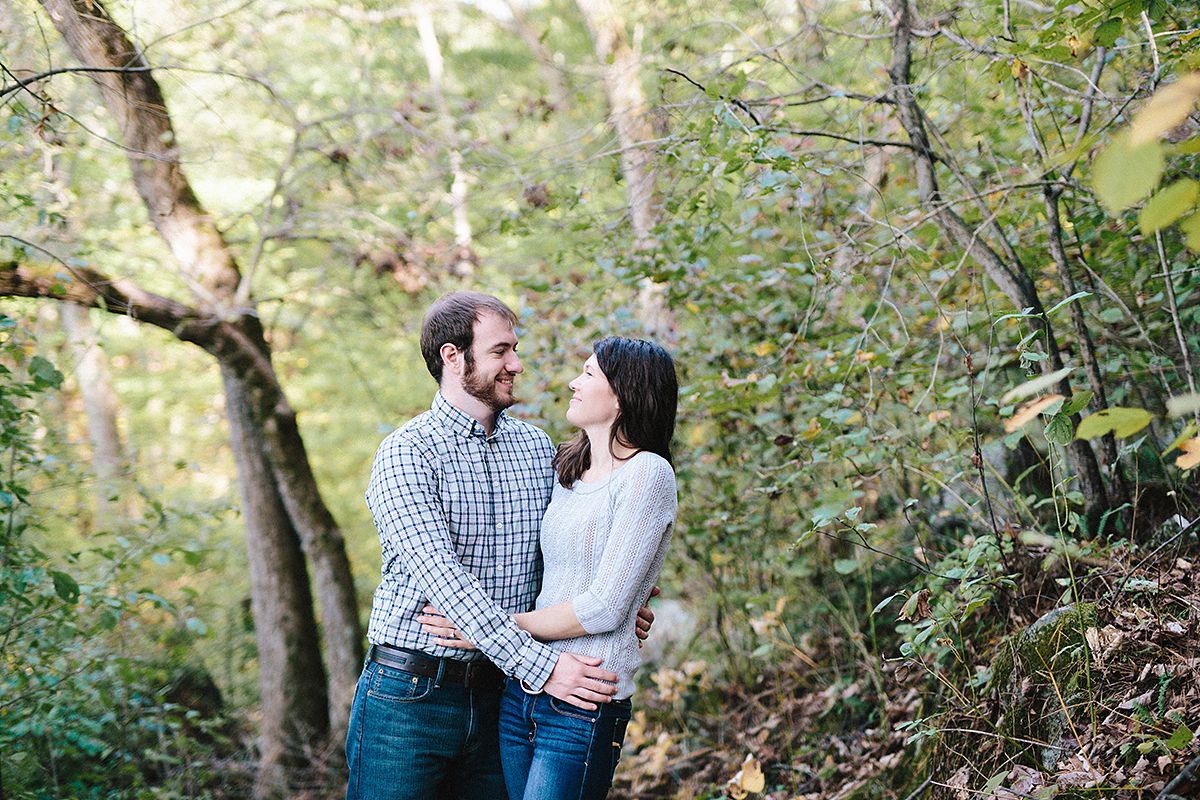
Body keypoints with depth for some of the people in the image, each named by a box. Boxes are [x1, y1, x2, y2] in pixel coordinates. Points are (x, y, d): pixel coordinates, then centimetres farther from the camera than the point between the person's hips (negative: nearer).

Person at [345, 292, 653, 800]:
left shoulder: (536, 446, 9)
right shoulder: (406, 454, -11)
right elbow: (442, 575, -21)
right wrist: (538, 666, -27)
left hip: (497, 694, 5)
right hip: (408, 697, -5)